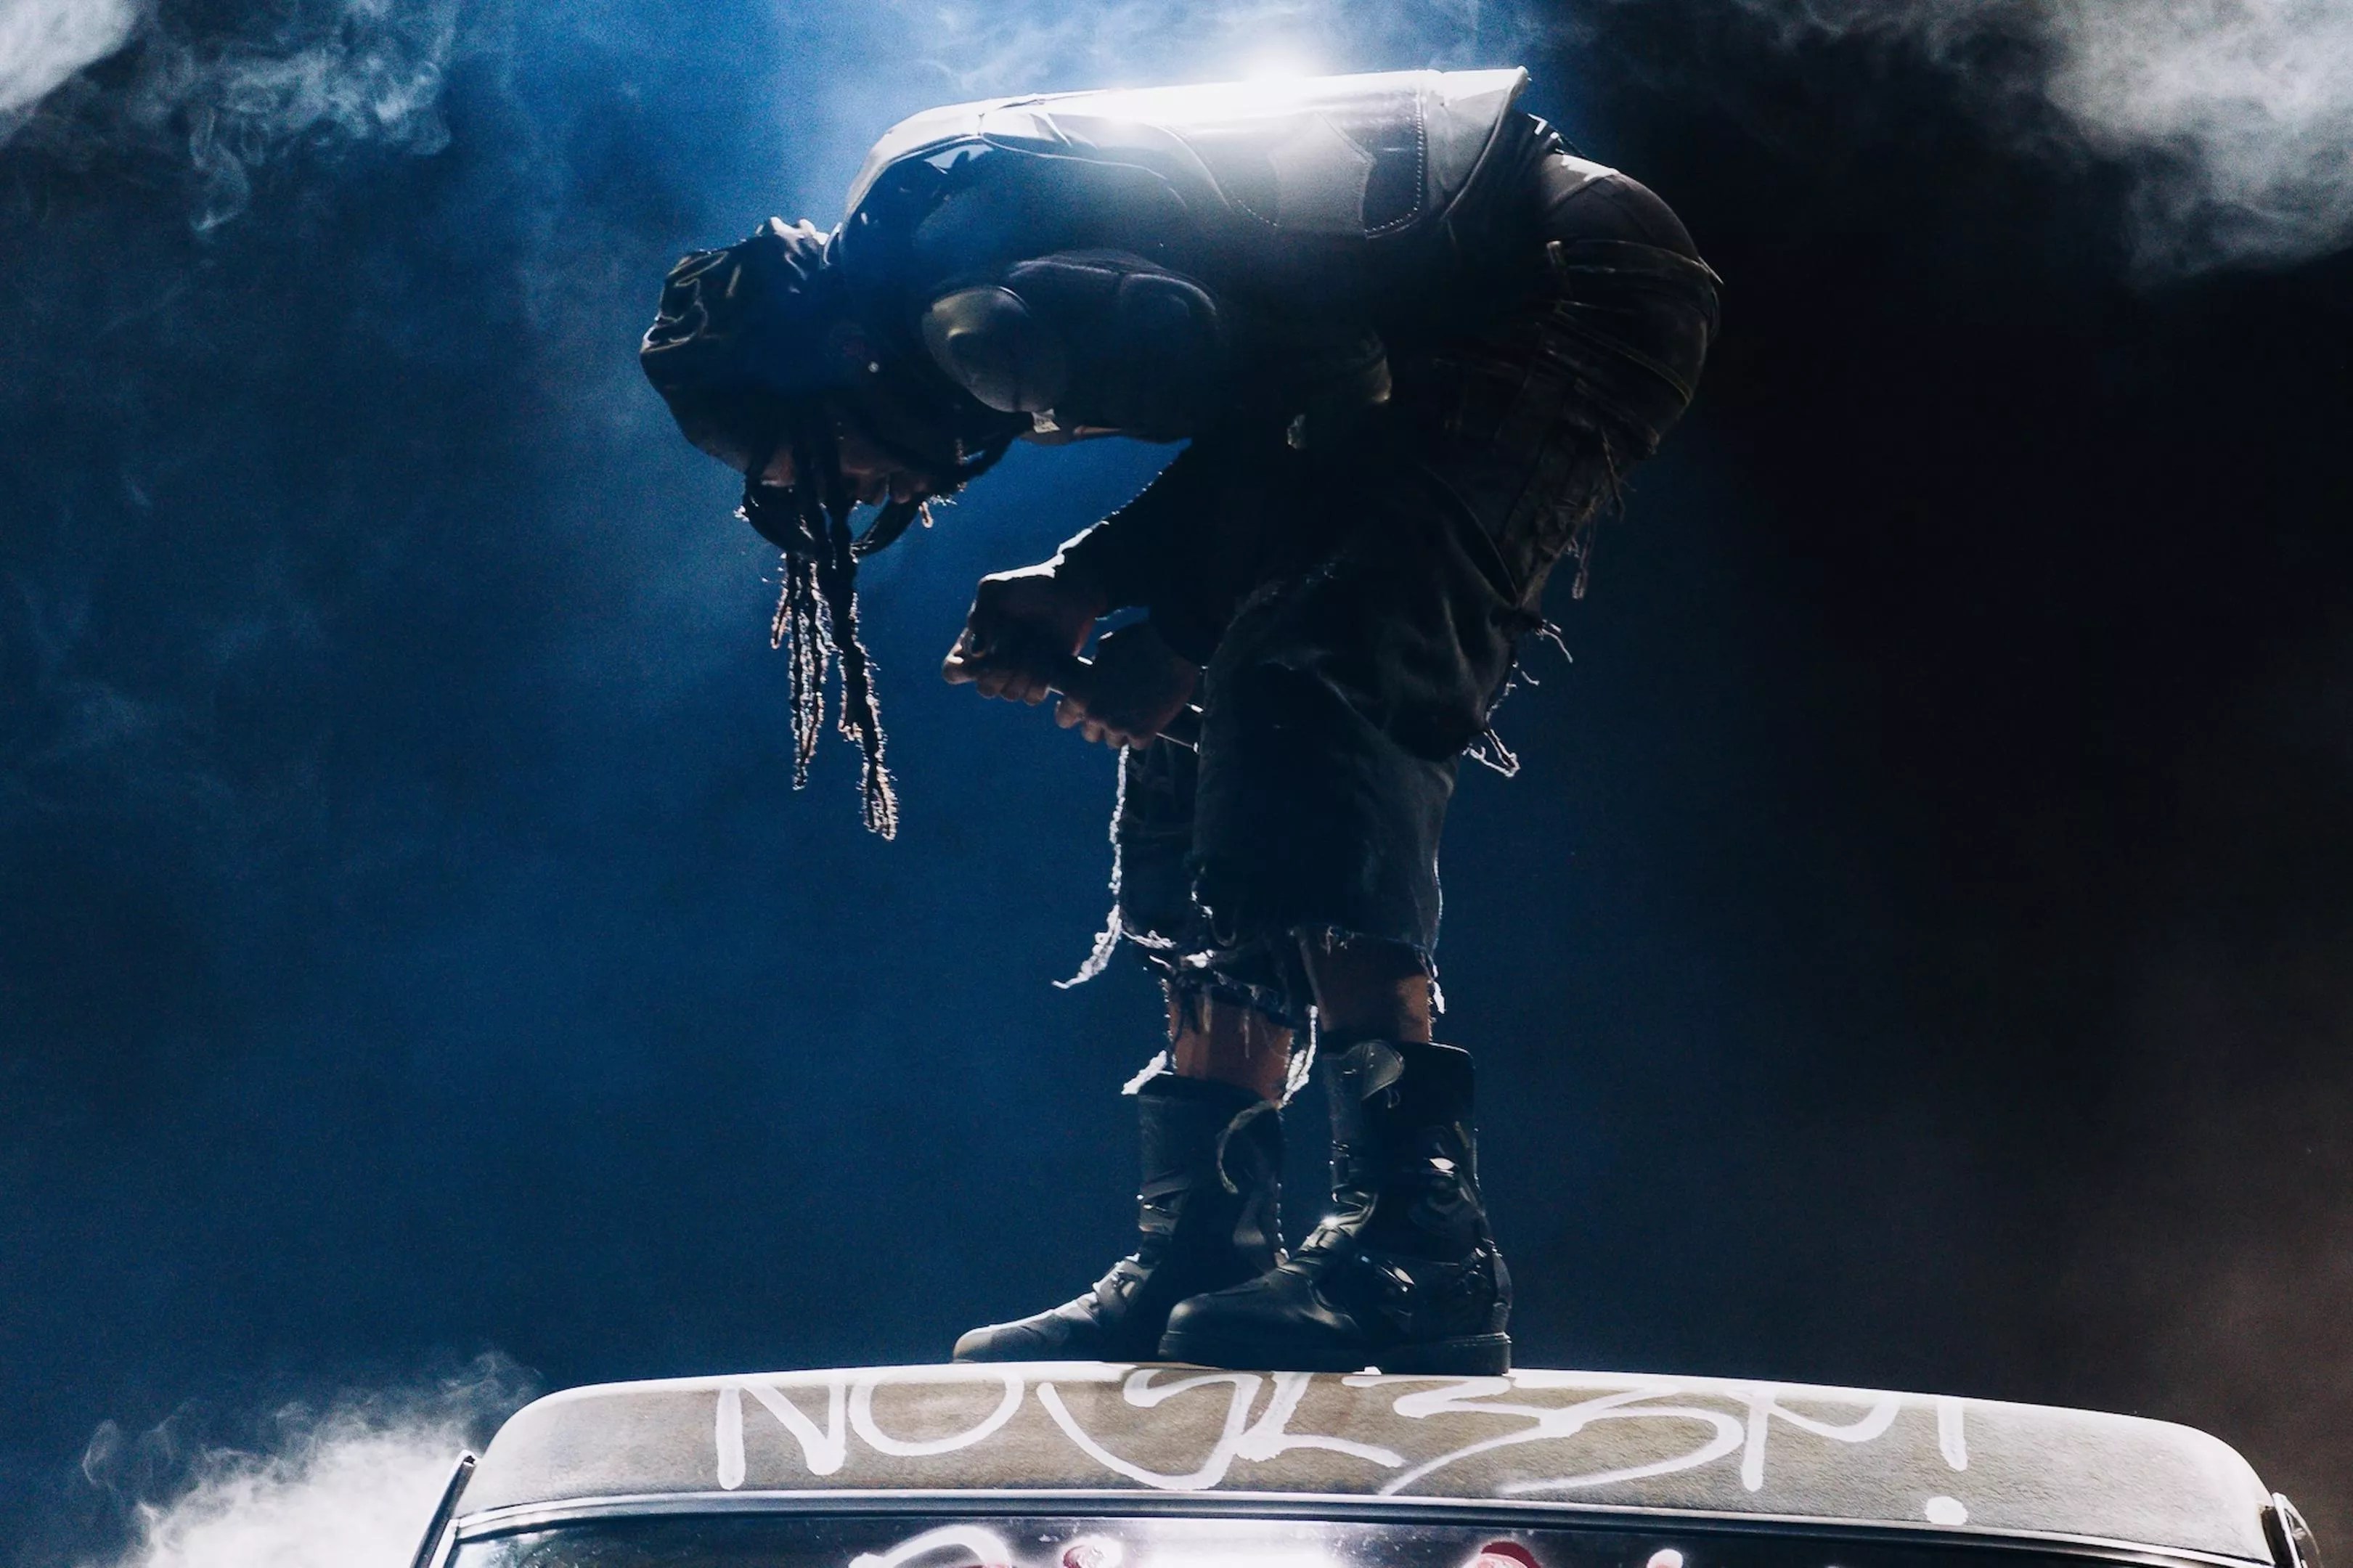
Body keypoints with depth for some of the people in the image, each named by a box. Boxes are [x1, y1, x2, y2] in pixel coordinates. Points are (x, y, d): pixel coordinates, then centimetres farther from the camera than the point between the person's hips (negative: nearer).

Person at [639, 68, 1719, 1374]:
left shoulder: (968, 300, -20)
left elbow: (1279, 400, -21)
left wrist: (1175, 641, -10)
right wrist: (1082, 588, 3)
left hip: (1575, 299, -11)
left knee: (1298, 699, -24)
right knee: (1201, 751, 7)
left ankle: (1415, 1240, -28)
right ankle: (1199, 1254, 8)